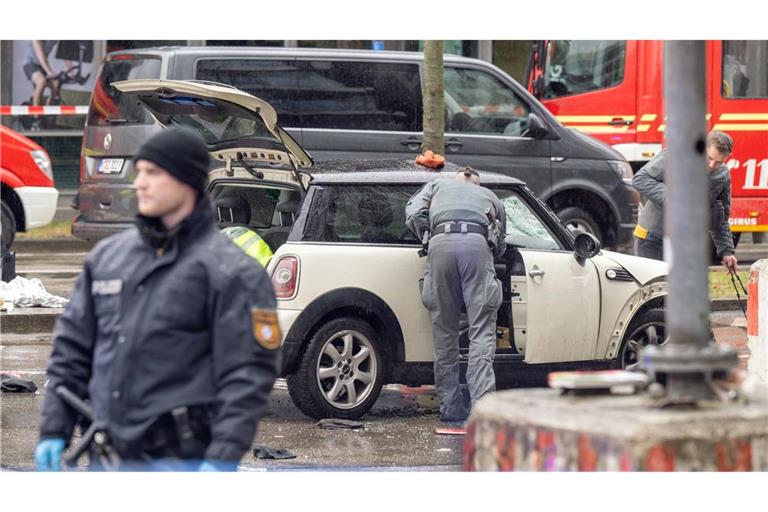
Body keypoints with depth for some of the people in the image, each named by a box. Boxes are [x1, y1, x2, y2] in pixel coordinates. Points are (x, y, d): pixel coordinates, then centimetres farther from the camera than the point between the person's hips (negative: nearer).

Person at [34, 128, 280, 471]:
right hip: (108, 460, 6)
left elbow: (249, 372, -11)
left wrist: (223, 459, -18)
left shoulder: (229, 271, -6)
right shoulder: (106, 256, 13)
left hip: (179, 460, -6)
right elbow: (71, 349, 17)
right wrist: (54, 430, 10)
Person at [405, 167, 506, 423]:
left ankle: (450, 406, 10)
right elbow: (499, 245, 33)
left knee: (445, 334, 8)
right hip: (477, 243, 0)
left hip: (441, 243, 0)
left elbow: (413, 213, 18)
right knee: (481, 332, -4)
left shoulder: (437, 185, 35)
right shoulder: (490, 197, 36)